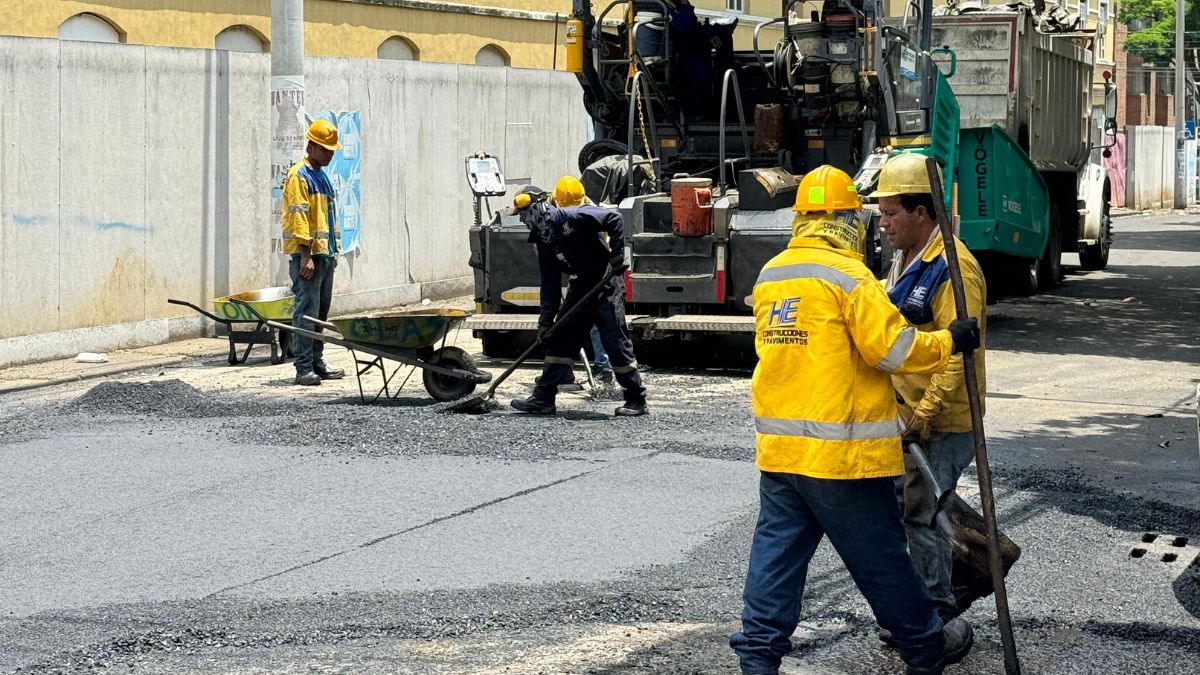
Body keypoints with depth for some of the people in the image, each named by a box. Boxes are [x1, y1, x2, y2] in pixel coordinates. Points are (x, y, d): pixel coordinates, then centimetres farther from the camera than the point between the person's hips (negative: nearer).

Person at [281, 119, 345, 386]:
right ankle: (304, 369, -10)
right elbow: (298, 218, -16)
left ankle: (317, 363, 16)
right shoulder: (299, 176, -9)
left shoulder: (321, 176, 20)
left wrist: (333, 250, 22)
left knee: (321, 312, 11)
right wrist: (305, 256, -21)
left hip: (325, 254, 9)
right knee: (307, 312, -10)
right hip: (308, 254, -9)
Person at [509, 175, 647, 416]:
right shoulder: (543, 241, 8)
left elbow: (614, 219, -22)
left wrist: (617, 254, -23)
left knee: (616, 342, -7)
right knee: (559, 340, 7)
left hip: (606, 286, -9)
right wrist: (545, 320, 4)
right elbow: (550, 285, 10)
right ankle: (543, 398, 12)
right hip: (579, 289, 9)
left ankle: (637, 400, 3)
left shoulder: (571, 217, -17)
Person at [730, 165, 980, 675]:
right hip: (842, 452, -6)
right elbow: (892, 348, -16)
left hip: (778, 446, 6)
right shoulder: (847, 275, -13)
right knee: (880, 556, 6)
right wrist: (948, 342, -2)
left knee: (776, 550, 9)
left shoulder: (770, 276, 10)